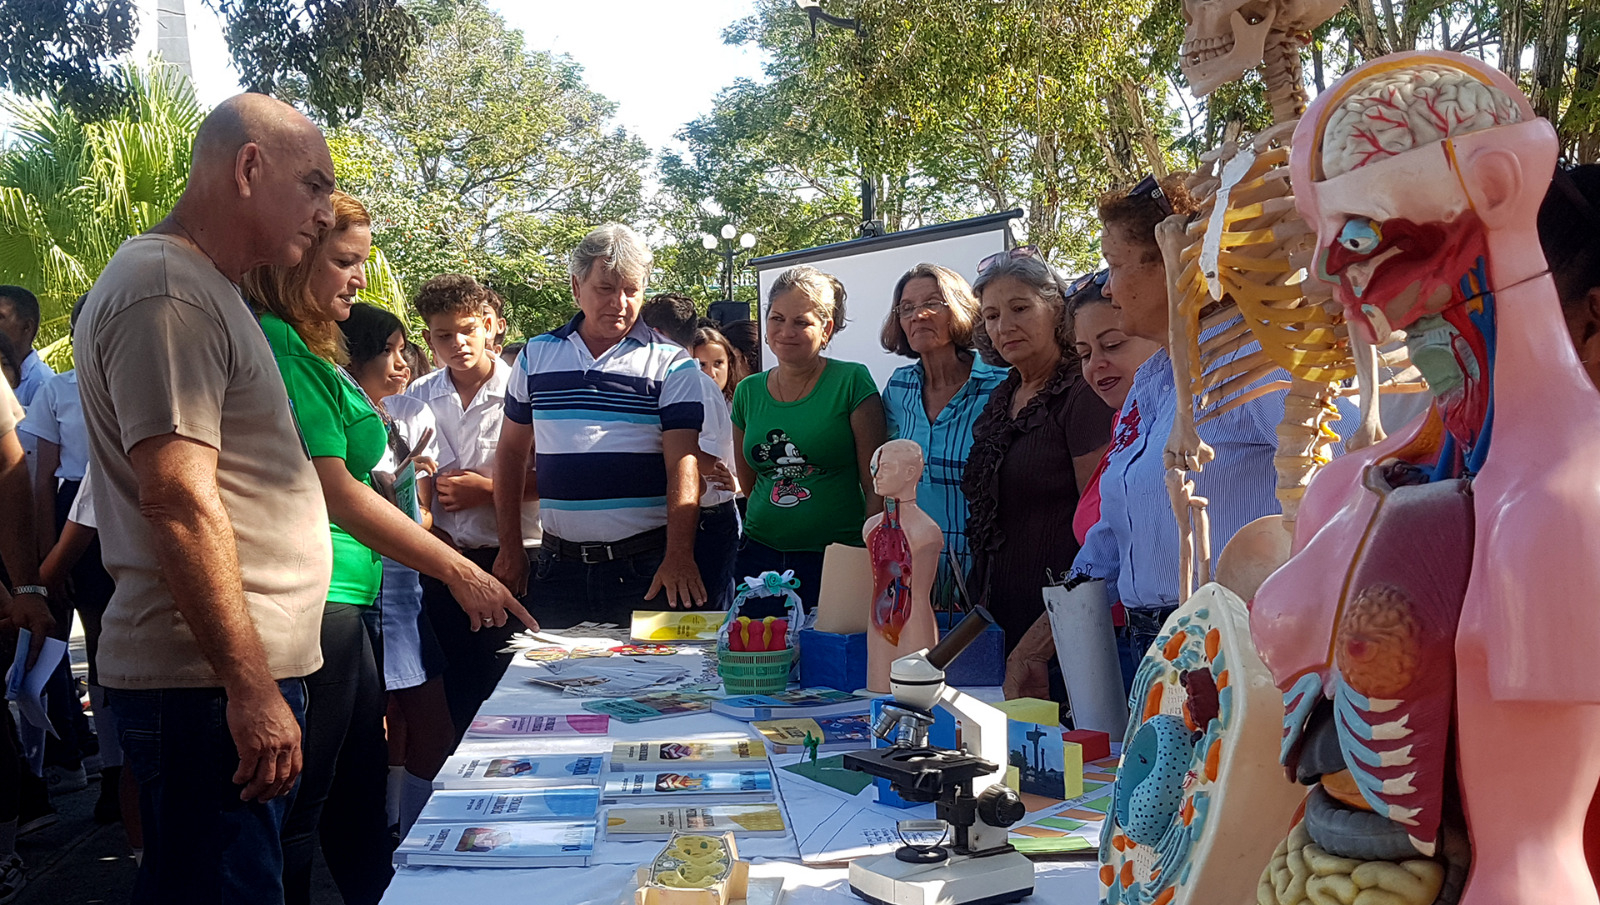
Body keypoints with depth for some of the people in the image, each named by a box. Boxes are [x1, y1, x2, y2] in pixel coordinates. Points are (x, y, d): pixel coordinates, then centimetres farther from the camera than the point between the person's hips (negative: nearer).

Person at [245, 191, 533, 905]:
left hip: (338, 604, 10)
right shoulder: (280, 349, -15)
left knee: (360, 795, 18)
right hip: (311, 607, -10)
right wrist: (459, 571, -19)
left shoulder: (307, 349, 16)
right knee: (296, 813, 1)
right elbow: (333, 492, -20)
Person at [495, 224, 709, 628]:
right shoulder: (536, 355, 9)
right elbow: (512, 452, 15)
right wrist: (510, 549, 9)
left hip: (645, 565, -3)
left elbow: (683, 465, -11)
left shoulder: (671, 364, -1)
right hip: (559, 563, 3)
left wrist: (679, 556, -24)